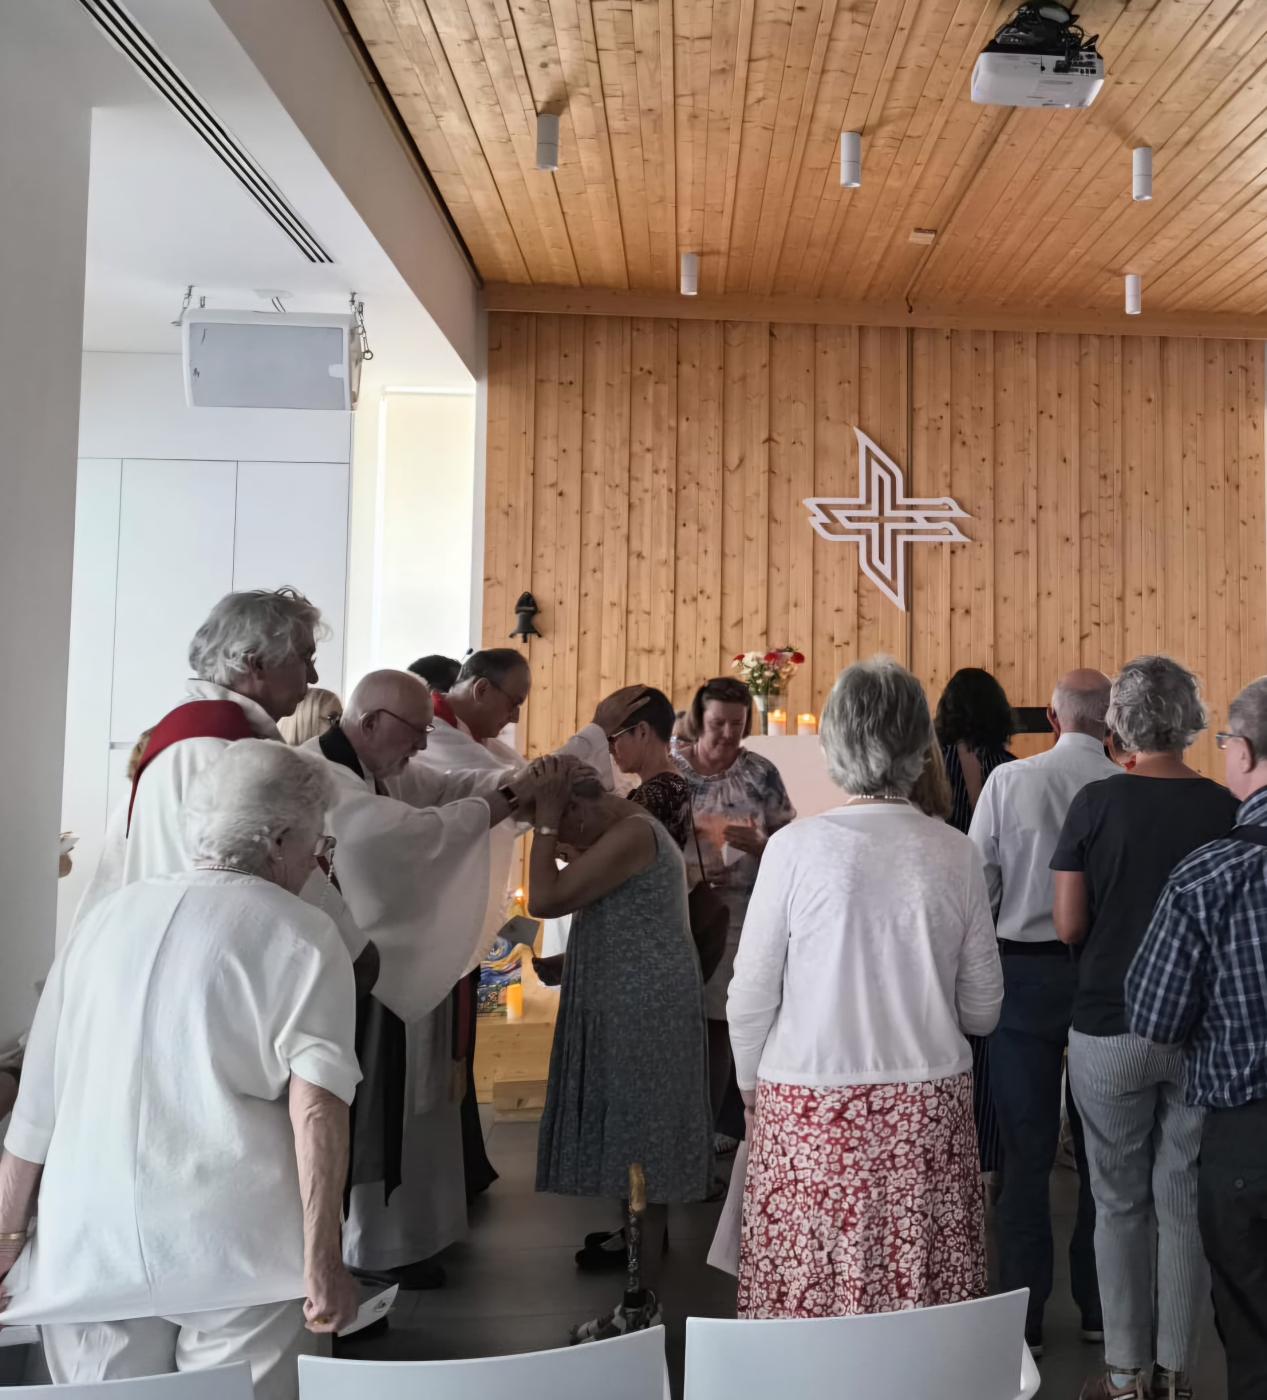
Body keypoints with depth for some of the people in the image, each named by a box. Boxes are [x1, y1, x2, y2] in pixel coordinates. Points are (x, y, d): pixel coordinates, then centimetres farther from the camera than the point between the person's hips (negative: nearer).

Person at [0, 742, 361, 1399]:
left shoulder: (107, 917, 9)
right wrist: (321, 1263, -10)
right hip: (238, 1248, -4)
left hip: (88, 1247, 5)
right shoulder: (300, 935, -5)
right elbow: (315, 1109, -15)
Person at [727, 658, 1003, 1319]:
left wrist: (751, 1084, 13)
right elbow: (983, 1009, 7)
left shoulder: (795, 847, -9)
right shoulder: (955, 853, -1)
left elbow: (750, 996, -4)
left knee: (806, 1297, 6)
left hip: (811, 1101, -2)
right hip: (930, 1106, 3)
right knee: (926, 1313, 10)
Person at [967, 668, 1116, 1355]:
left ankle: (1023, 1316, 18)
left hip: (1026, 971, -1)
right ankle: (1097, 1307, 28)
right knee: (1102, 1146, 15)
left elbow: (978, 883, -7)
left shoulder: (1009, 779, -9)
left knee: (1027, 1150, 8)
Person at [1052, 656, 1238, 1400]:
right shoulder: (1227, 809, -6)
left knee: (1121, 1203, 10)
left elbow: (1069, 926, -10)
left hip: (1111, 1025, -2)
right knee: (1185, 1202, 13)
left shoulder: (1097, 803, -12)